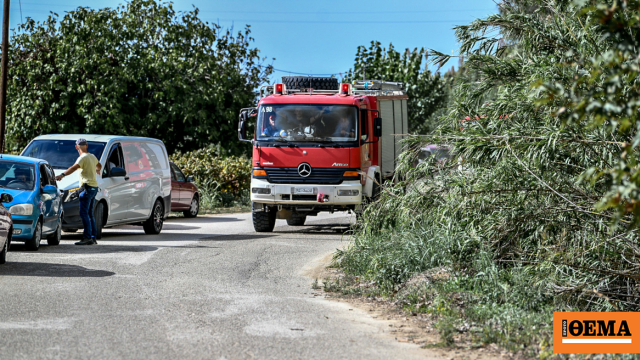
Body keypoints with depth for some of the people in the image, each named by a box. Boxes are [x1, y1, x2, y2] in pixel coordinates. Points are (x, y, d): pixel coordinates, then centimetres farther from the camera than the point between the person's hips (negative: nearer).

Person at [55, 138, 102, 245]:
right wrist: (98, 170, 63)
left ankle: (87, 237, -17)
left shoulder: (83, 157, -9)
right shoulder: (92, 156, 18)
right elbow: (99, 165, 40)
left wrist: (62, 175, -35)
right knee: (89, 213, 13)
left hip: (88, 187, -9)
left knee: (84, 213, -12)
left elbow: (74, 168, -26)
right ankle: (93, 237, 13)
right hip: (94, 187, 9)